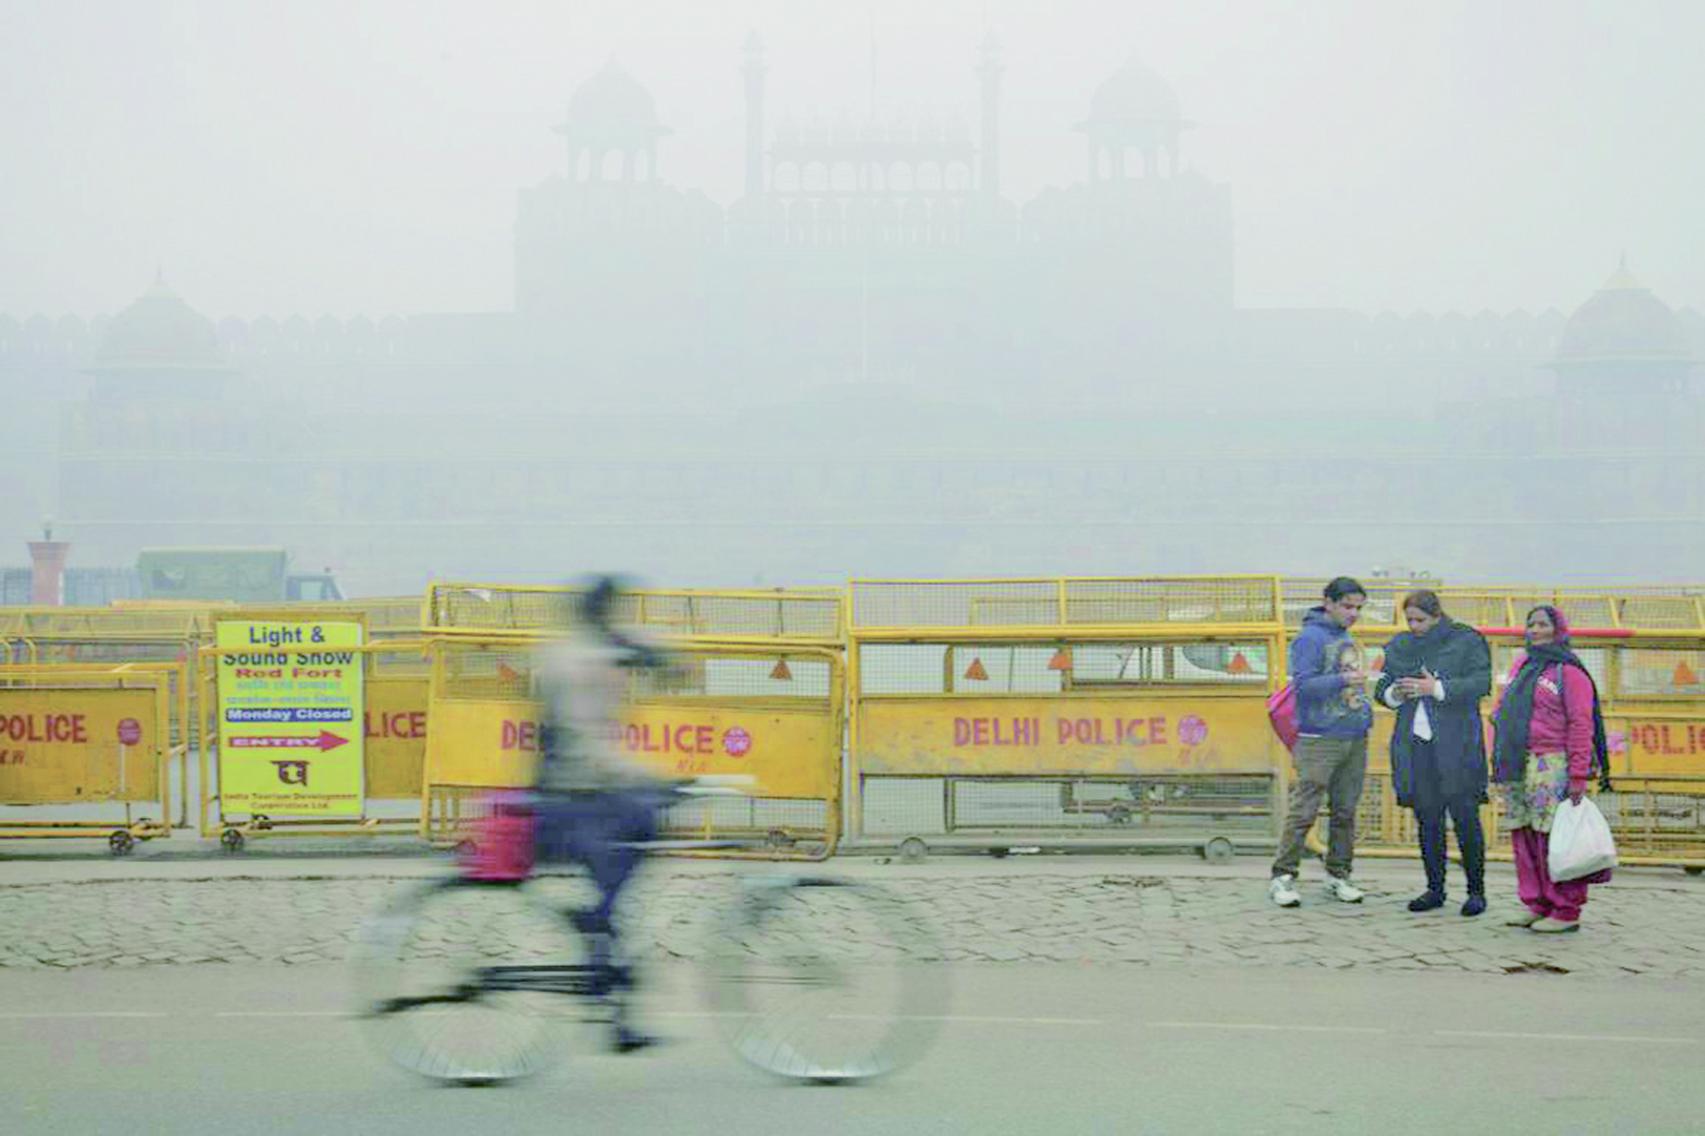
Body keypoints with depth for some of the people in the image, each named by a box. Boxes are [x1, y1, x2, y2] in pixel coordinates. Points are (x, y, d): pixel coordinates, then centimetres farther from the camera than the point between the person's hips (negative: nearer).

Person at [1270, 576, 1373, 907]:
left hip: (1355, 739, 8)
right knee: (1304, 811, -8)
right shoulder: (1310, 638, -9)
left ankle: (1338, 875, 16)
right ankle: (1283, 877, -4)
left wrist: (1366, 716, 16)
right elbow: (1303, 684, -18)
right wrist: (1342, 680, -29)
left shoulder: (1347, 638, 16)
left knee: (1346, 812, 9)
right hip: (1320, 740, -8)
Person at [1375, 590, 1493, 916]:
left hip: (1455, 745, -5)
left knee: (1465, 818, -5)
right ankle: (1435, 889, 15)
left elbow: (1481, 683, -10)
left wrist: (1436, 688, -19)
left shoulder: (1467, 642, 0)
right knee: (1427, 819, 7)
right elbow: (1382, 688, 17)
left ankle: (1476, 891, 2)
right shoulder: (1399, 647, 15)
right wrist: (1395, 693, -7)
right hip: (1415, 744, 5)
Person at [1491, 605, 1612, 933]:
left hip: (1550, 769, -8)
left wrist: (1578, 776, -17)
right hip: (1516, 770, 8)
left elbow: (1581, 725, -11)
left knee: (1553, 840, -8)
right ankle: (1536, 905, 16)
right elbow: (1502, 714, 23)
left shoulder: (1568, 671, -5)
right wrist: (1497, 758, 14)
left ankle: (1565, 912, -3)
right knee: (1524, 838, 8)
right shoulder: (1520, 667, 19)